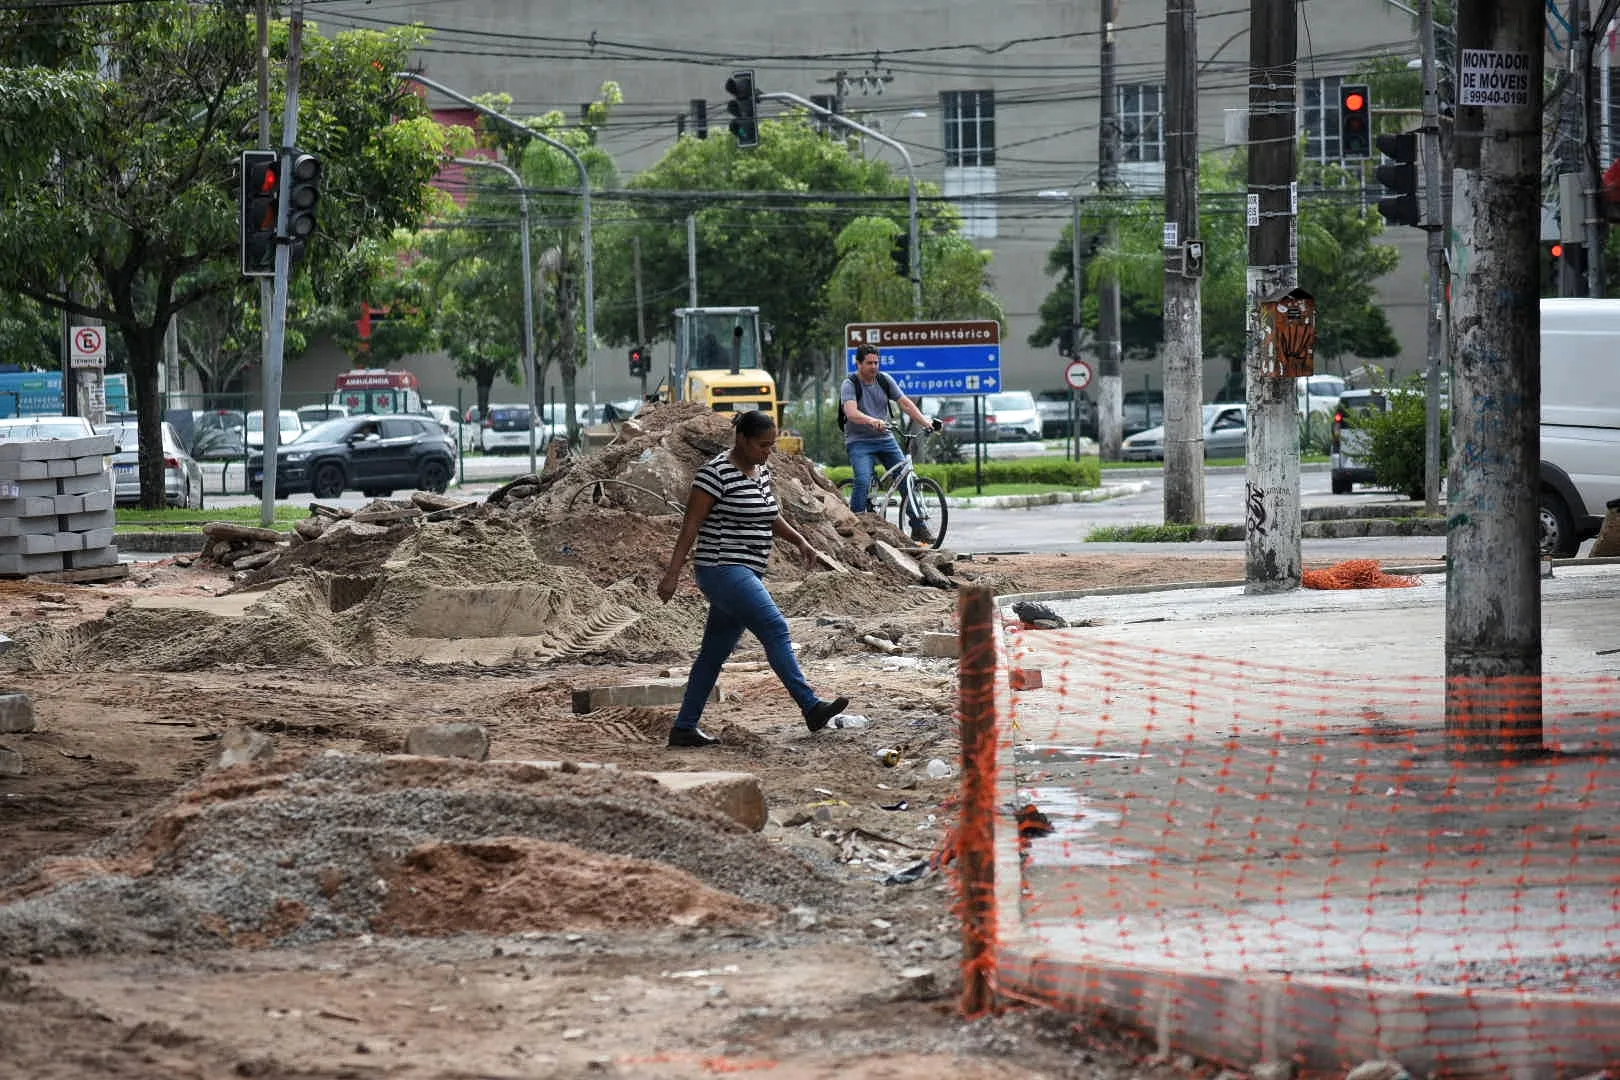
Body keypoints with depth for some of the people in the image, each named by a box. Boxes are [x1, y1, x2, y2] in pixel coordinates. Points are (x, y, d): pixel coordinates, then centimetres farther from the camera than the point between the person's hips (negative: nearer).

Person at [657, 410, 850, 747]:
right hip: (723, 570, -9)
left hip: (747, 576, 9)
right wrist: (672, 574, -16)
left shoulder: (761, 471, 13)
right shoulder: (716, 472, -13)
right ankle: (811, 708, -26)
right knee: (775, 629, -20)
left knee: (715, 653, 10)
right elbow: (691, 526, -13)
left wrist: (800, 541, 9)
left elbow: (770, 518, 26)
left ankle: (684, 728, 15)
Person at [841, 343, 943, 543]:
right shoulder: (850, 385, -10)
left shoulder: (884, 381, 5)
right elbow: (851, 413, -27)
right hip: (859, 442, -5)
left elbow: (905, 403, 2)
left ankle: (919, 527, 4)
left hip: (885, 439, 5)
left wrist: (926, 422, -10)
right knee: (863, 481, -25)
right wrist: (873, 421, -45)